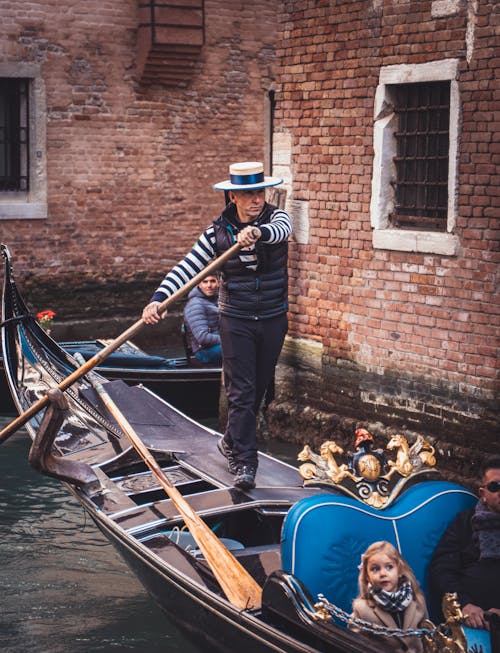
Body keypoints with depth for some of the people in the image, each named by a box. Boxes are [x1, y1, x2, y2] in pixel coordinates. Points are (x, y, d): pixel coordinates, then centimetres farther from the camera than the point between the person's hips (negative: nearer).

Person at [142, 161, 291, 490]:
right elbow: (187, 268, -8)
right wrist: (158, 299, -21)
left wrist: (257, 232, -53)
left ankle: (232, 442, 35)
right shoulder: (218, 231, -6)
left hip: (273, 319, 2)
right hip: (236, 319, -2)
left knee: (259, 388, 14)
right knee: (241, 391, -6)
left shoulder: (276, 216, -5)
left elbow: (282, 228, -30)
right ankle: (244, 462, -1)